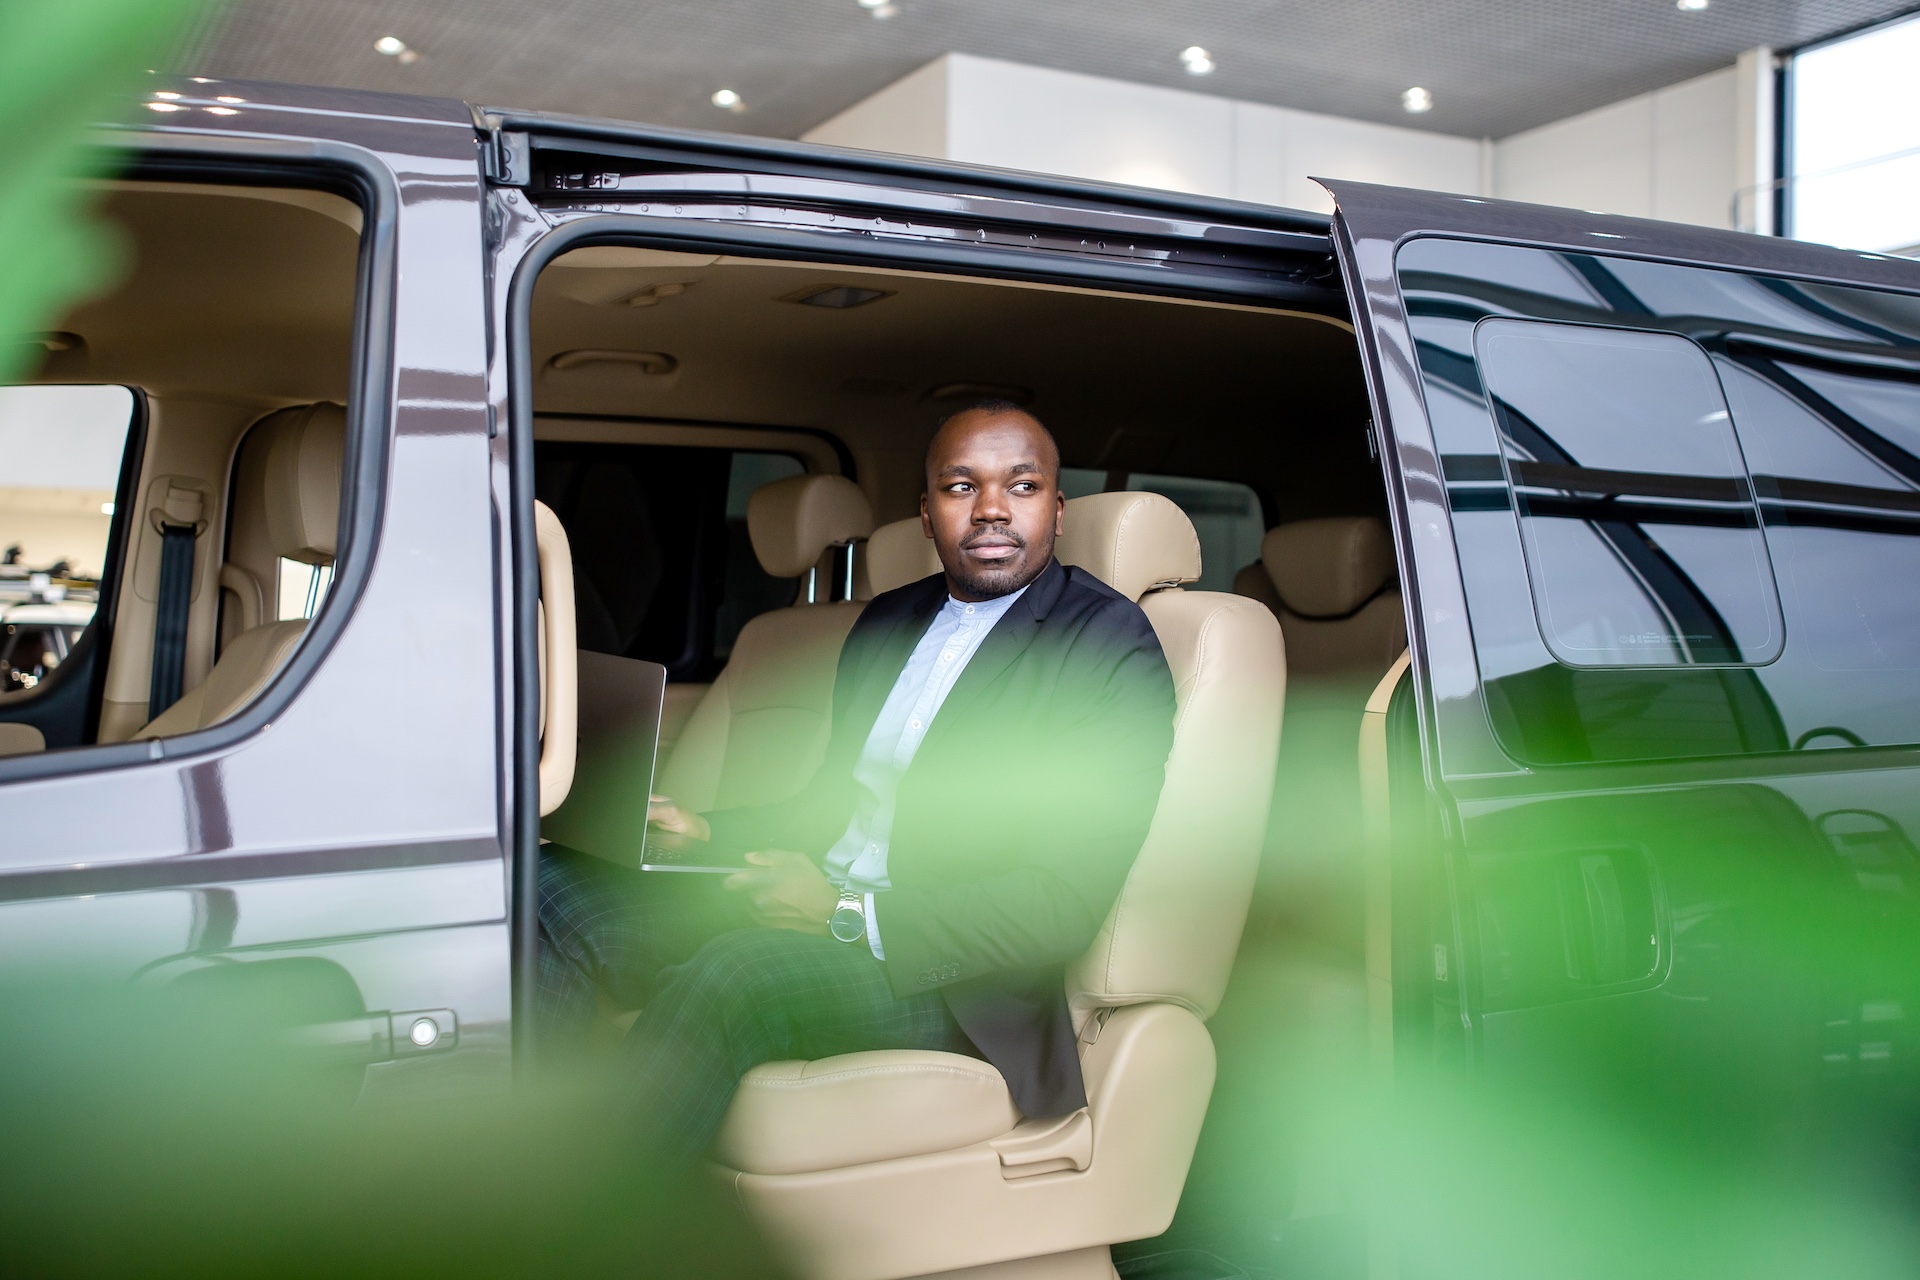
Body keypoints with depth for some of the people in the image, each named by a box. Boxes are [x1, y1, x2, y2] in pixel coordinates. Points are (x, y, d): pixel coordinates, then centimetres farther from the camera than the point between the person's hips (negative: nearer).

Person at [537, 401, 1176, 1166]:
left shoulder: (1115, 648, -8)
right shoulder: (886, 621, 16)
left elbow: (1065, 902, -16)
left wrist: (851, 918, -22)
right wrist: (704, 832, 6)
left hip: (943, 970, -7)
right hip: (810, 908, 8)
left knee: (738, 972, -35)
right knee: (552, 883, -7)